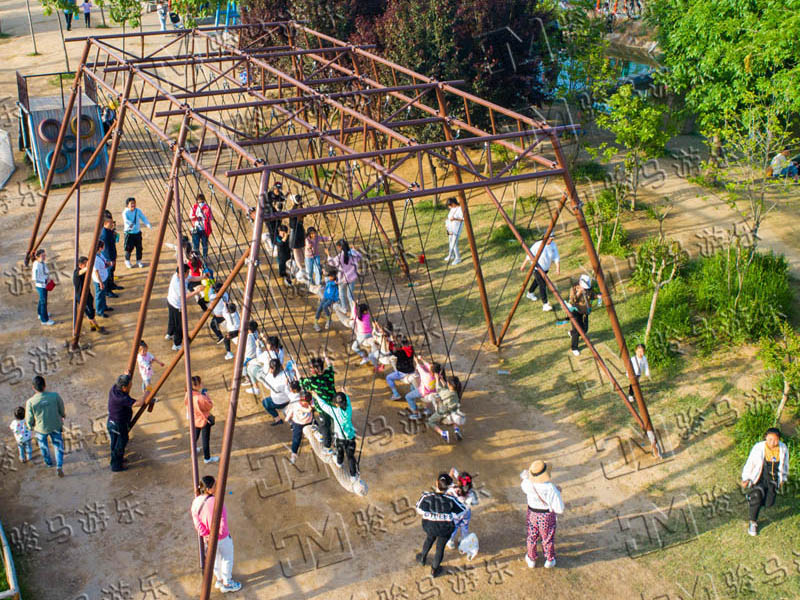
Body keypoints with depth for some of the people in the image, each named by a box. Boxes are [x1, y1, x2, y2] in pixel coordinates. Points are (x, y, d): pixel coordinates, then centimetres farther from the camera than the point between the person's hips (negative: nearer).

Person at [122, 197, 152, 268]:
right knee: (129, 248, 0)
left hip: (137, 232, 4)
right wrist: (130, 224, -49)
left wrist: (148, 225, -22)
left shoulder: (138, 211, 0)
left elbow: (143, 218, -5)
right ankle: (127, 261, 23)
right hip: (129, 233, -4)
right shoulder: (125, 212, -12)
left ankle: (139, 261, 25)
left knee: (139, 247, 7)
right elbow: (125, 220, -28)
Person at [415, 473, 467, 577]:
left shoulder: (426, 497, -30)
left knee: (429, 539, 36)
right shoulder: (450, 500, -34)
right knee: (440, 547, 24)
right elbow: (462, 511, -19)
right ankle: (434, 570, 47)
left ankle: (423, 558, 60)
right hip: (445, 529, -2)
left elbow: (420, 510, -12)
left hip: (430, 526, 2)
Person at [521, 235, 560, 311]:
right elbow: (529, 255, -16)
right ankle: (545, 304, -10)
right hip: (537, 268, -6)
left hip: (546, 268, 6)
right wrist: (523, 265, -8)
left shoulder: (553, 245, -12)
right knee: (543, 285, -12)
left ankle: (530, 293, 51)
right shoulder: (538, 245, -26)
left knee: (537, 281, 26)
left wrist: (558, 267, -20)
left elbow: (556, 257, -9)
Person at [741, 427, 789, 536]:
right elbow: (750, 463, -7)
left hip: (772, 480, 3)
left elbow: (785, 465, 8)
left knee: (768, 504, 1)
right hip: (758, 478, -3)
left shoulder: (783, 449, -10)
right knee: (757, 497, -19)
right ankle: (753, 522, 3)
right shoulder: (758, 448, -19)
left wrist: (783, 479, 19)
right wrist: (745, 479, 1)